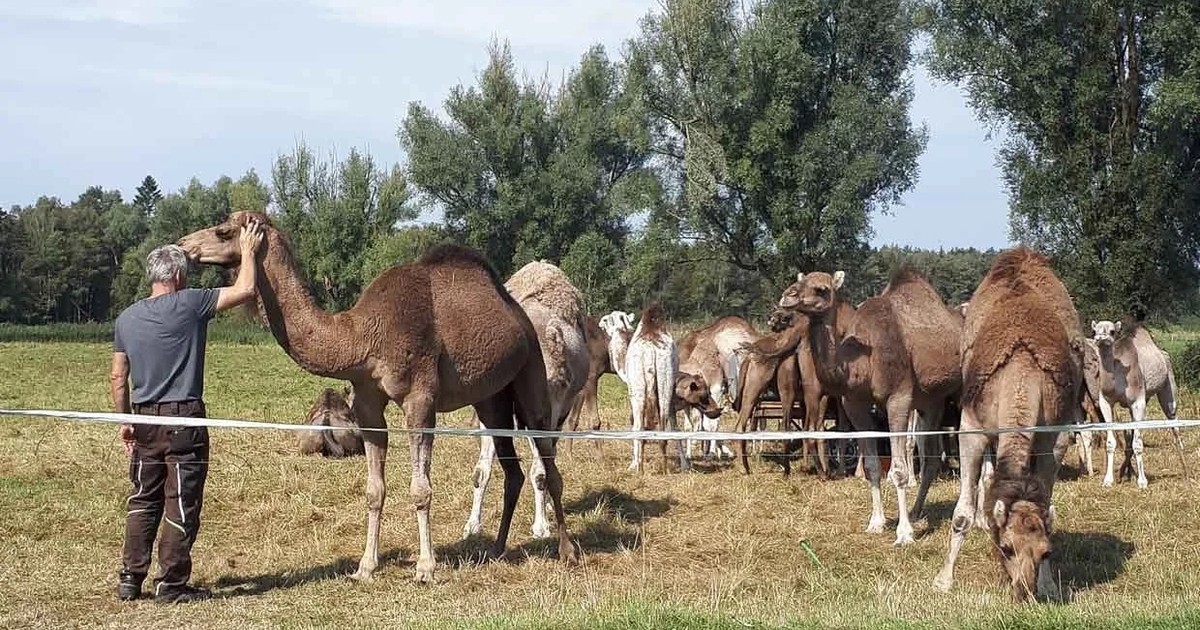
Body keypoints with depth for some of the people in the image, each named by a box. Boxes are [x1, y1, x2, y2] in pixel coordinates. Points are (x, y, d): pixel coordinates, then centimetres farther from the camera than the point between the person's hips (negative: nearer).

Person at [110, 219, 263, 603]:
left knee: (143, 501, 14)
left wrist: (124, 421, 20)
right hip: (183, 418, -5)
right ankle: (171, 584, 4)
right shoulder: (189, 305, -9)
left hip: (145, 420, 6)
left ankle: (130, 580, 14)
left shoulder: (127, 318, 6)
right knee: (181, 505, 1)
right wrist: (248, 252, 12)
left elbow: (118, 378, 10)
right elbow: (245, 290, -4)